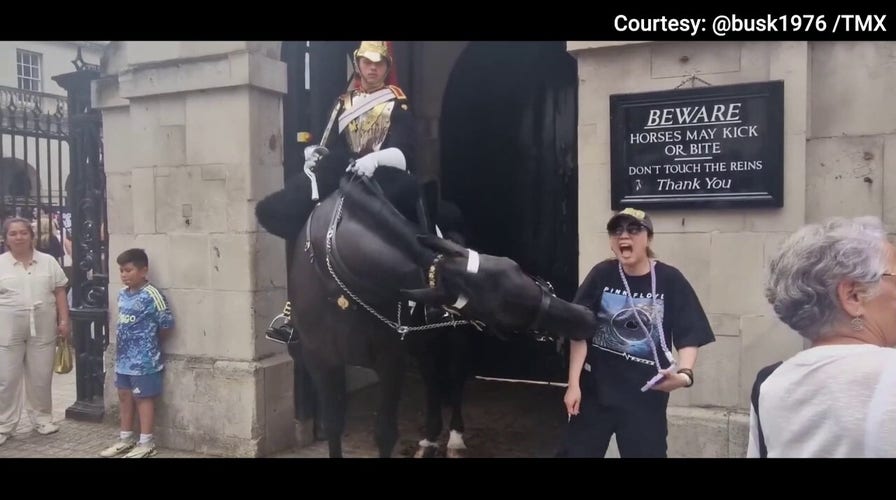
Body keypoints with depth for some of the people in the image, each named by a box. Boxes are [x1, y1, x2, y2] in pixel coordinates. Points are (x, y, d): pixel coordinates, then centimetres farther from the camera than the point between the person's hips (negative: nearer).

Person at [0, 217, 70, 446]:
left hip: (43, 329, 1)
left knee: (41, 376, 9)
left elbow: (59, 293, 7)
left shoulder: (48, 262, 5)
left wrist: (64, 320, 0)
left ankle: (42, 417, 24)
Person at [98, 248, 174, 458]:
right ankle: (126, 438, 30)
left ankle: (146, 443, 12)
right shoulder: (122, 294, 6)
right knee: (124, 396, 16)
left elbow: (167, 325, -16)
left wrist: (150, 343, -1)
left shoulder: (152, 296, -18)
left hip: (144, 360, -8)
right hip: (123, 358, 8)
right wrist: (121, 347, 12)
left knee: (143, 398, 2)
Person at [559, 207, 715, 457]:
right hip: (595, 389, 1)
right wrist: (573, 384, -7)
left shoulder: (670, 280, -7)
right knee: (578, 451, 8)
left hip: (646, 395, -1)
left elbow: (689, 338, -6)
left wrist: (684, 374, -25)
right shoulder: (601, 274, -5)